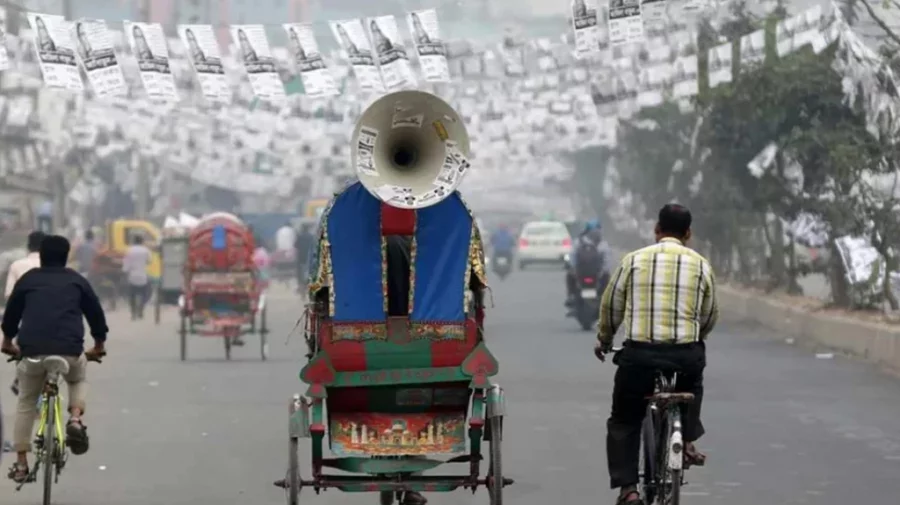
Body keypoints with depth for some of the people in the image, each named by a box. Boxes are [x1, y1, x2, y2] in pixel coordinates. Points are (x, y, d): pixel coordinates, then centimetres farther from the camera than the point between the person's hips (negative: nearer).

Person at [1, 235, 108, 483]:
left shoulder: (28, 279, 16)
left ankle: (21, 463, 16)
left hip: (32, 350, 0)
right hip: (70, 350, 0)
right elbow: (95, 312, 22)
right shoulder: (77, 281, 16)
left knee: (26, 402, 20)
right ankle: (76, 419, 3)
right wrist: (99, 345, 39)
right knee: (77, 381, 33)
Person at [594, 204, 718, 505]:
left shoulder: (634, 260, 4)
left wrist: (604, 339, 30)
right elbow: (709, 317, 16)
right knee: (692, 387, 37)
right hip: (686, 355, 1)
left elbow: (610, 307, 11)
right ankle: (688, 441, 23)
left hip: (639, 354, -1)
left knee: (623, 422, 14)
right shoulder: (701, 265, 7)